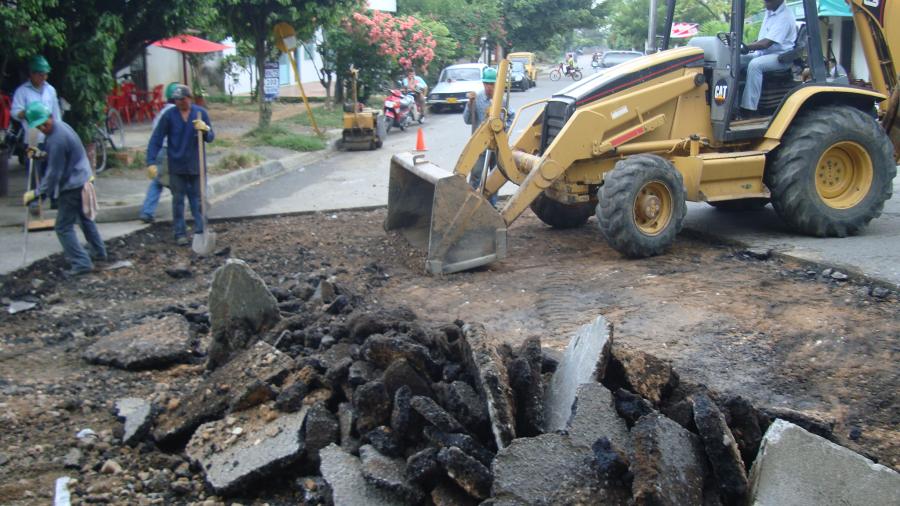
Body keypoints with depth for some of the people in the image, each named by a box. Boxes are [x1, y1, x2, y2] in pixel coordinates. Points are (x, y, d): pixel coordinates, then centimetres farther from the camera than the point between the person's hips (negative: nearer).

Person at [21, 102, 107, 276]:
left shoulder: (56, 140, -27)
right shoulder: (60, 126, 2)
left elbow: (53, 173, -21)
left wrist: (37, 193, -14)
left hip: (72, 187, -10)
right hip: (82, 180, 10)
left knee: (63, 227, -3)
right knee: (84, 218, 25)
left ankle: (81, 263, -4)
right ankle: (99, 252, 37)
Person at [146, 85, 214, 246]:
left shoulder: (201, 113, -1)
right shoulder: (169, 115, -5)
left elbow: (210, 138, 3)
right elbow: (156, 139, -3)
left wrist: (205, 130, -20)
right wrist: (152, 161, -11)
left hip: (196, 166, 1)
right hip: (176, 166, -1)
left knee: (198, 200, 5)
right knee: (178, 201, 6)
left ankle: (200, 231, 11)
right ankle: (180, 234, 12)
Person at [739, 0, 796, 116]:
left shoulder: (784, 16, -17)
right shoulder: (769, 12, 12)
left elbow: (766, 43, -25)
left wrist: (746, 47, -22)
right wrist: (747, 47, 5)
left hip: (781, 57, -9)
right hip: (762, 54, 9)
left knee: (754, 64, -35)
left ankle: (748, 110, -36)